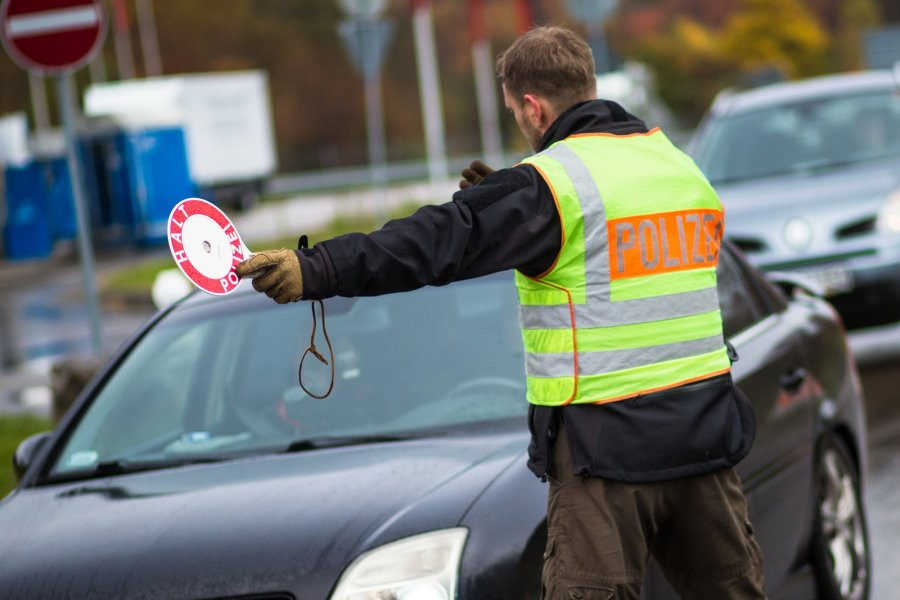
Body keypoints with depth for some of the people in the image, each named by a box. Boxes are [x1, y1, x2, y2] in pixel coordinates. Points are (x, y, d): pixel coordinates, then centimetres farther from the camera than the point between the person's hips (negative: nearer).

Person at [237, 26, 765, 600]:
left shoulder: (550, 183, -10)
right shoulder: (682, 166, 12)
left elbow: (441, 242, -21)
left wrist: (317, 270, -28)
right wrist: (505, 199, 17)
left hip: (607, 440, -6)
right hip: (706, 430, 7)